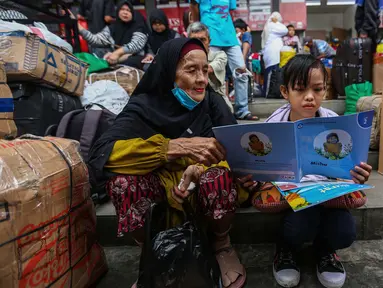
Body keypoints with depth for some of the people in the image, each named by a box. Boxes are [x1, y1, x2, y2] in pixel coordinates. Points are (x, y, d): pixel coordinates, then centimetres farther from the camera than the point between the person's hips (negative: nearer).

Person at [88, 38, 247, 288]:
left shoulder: (213, 103, -10)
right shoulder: (144, 106, -15)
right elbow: (100, 154, -30)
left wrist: (196, 169, -36)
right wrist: (179, 146, -41)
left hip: (199, 183, 1)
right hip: (159, 184, 0)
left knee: (220, 176, -33)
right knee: (122, 180, -30)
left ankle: (222, 247, -1)